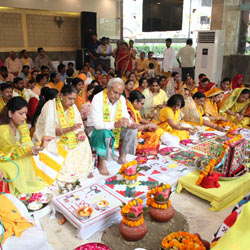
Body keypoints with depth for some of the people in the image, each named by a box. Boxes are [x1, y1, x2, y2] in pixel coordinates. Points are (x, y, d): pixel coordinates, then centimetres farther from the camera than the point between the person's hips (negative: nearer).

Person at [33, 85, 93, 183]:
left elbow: (79, 127, 1)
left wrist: (80, 134, -23)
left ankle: (84, 169, 0)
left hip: (65, 137, 6)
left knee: (83, 141, -12)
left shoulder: (73, 106, -3)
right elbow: (49, 131, -28)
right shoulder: (50, 106, -21)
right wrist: (70, 129, -40)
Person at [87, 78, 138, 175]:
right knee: (105, 133, -38)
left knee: (132, 130, -10)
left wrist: (129, 124, -26)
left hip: (114, 128, 6)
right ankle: (101, 163, -19)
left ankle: (122, 158, 3)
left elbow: (125, 117, -2)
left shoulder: (122, 99, -5)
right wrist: (114, 124, -46)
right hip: (95, 128, -6)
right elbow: (97, 124, -32)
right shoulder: (98, 99, -24)